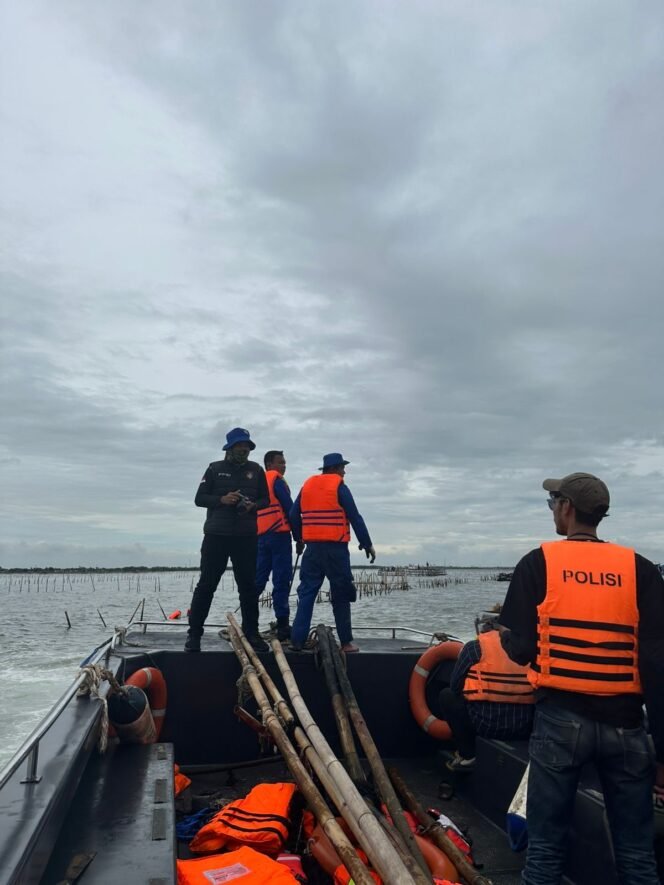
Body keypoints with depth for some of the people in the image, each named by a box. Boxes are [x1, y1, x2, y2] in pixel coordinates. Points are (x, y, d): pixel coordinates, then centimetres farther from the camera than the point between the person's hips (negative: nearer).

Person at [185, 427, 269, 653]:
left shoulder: (256, 470, 10)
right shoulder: (215, 469, 4)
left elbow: (266, 499, 13)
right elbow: (199, 499, 3)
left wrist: (253, 505, -9)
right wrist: (221, 500, -14)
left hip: (246, 537, 2)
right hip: (216, 535, -2)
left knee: (248, 586, 7)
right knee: (206, 585, 1)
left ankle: (251, 632, 16)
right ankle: (194, 633, 9)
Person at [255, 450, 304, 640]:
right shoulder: (277, 480, -4)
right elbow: (290, 509, -10)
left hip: (260, 536, 8)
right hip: (278, 534, -7)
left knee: (259, 579, 11)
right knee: (282, 580, -5)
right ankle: (282, 626, -4)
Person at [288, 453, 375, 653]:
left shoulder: (307, 485, 11)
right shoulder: (339, 486, -5)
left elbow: (294, 516, 10)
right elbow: (355, 518, -6)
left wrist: (301, 538, 20)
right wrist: (367, 544, -1)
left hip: (312, 548, 5)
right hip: (335, 548, -4)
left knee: (306, 594, 7)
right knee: (341, 596, 4)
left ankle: (297, 640, 3)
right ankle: (346, 642, 7)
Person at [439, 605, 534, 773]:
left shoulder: (475, 646, -1)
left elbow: (455, 686, 5)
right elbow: (529, 688, 16)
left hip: (488, 723, -5)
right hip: (525, 727, 5)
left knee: (446, 696, 18)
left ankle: (467, 756, 12)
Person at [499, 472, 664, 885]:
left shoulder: (539, 563, -5)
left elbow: (519, 648, -6)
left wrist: (508, 634, 17)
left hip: (561, 718, -2)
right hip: (624, 722, 2)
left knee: (546, 845, 12)